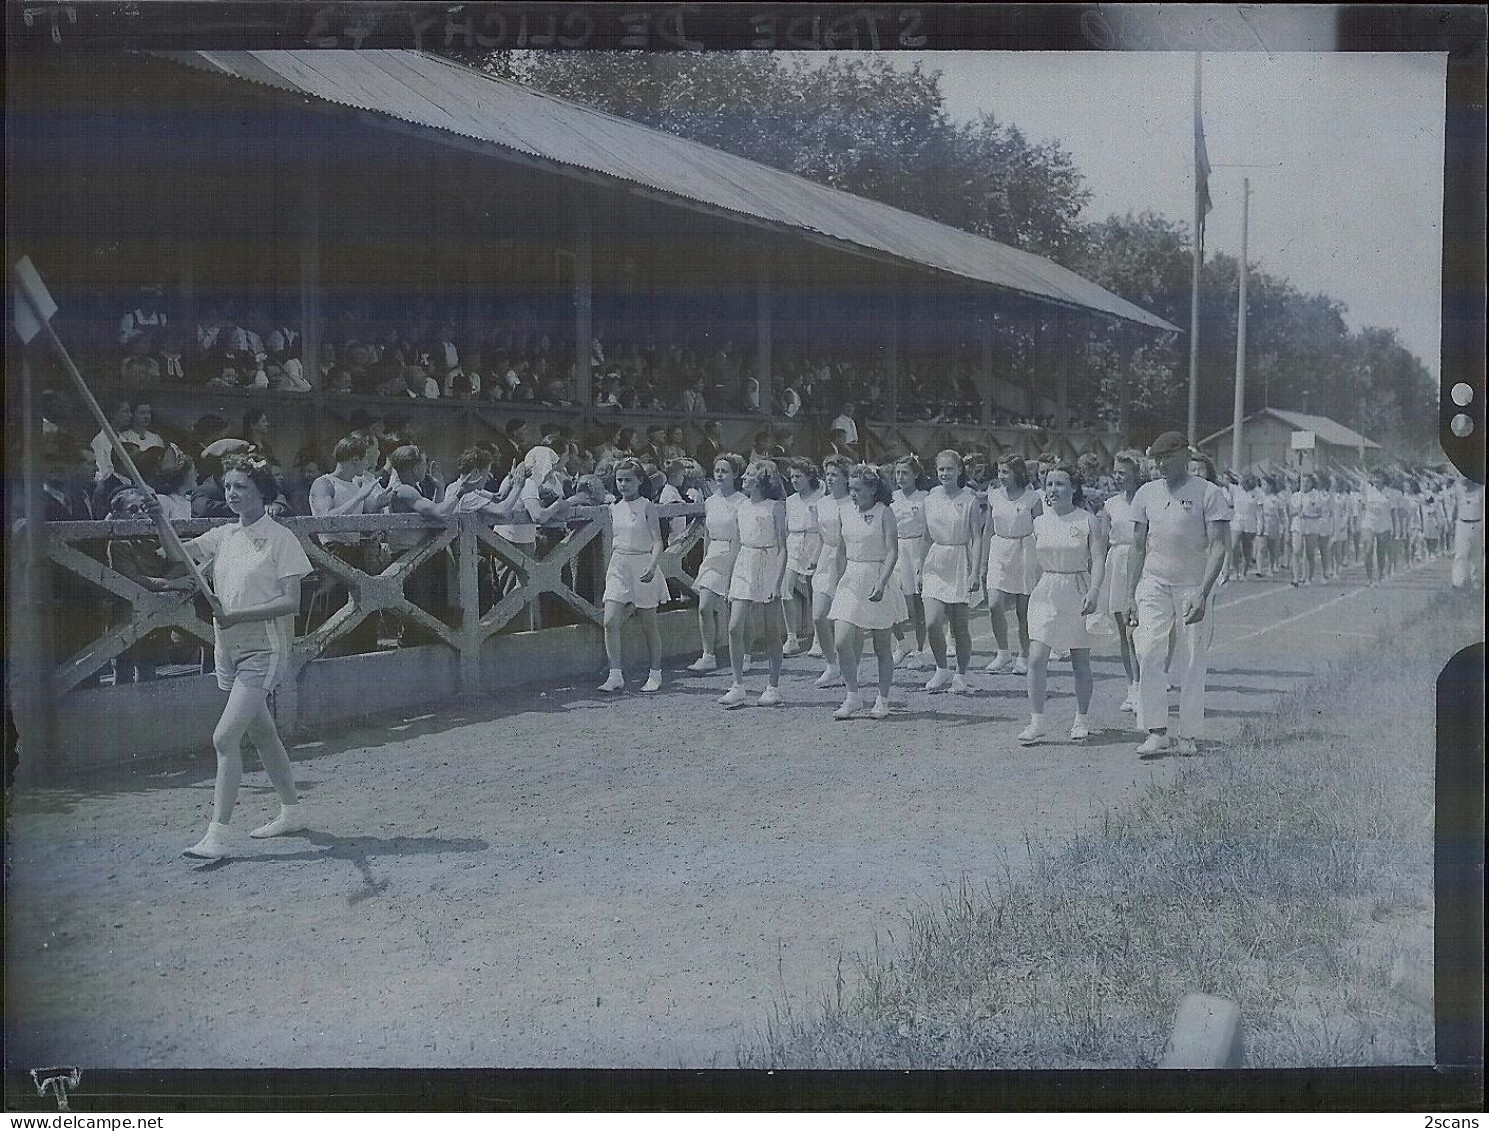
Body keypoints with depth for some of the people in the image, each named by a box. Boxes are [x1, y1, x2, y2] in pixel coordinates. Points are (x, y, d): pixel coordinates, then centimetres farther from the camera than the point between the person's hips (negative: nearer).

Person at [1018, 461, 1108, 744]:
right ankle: (1036, 722, -7)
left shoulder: (1088, 521, -4)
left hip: (1078, 592, -3)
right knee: (1036, 659, -10)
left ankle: (1081, 719, 22)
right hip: (1046, 593, 3)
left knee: (1080, 661, 7)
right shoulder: (1040, 523, 7)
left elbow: (1099, 560, -11)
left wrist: (1093, 591, -23)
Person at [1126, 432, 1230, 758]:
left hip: (1194, 587, -3)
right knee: (1147, 655, -12)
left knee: (1191, 664, 1)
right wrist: (1132, 596, 9)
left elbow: (1218, 547, -9)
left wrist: (1203, 593, -19)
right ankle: (1157, 732, -9)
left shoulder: (1209, 494, -4)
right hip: (1154, 583, 3)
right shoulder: (1146, 493, 10)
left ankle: (1189, 737, 10)